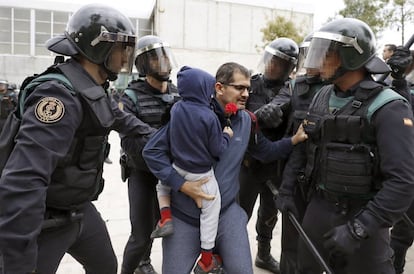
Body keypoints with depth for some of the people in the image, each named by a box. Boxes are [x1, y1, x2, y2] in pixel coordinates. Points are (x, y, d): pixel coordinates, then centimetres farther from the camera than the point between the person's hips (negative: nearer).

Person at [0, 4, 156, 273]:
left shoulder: (95, 89, 2)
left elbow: (118, 115, 26)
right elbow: (22, 181, -37)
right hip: (43, 219, -9)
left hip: (80, 210, 9)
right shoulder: (61, 94, -29)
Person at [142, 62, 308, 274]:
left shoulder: (246, 121, 1)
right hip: (184, 216, -2)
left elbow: (266, 152, 16)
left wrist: (294, 140, 0)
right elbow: (152, 150, -13)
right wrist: (182, 185, -20)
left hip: (226, 212, 3)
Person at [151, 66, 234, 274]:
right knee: (210, 213, 13)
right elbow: (218, 151, -13)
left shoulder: (176, 108, -5)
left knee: (162, 184, 35)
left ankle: (166, 219, 14)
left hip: (178, 169, 4)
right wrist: (226, 136, 3)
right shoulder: (209, 116, -19)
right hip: (202, 175, -4)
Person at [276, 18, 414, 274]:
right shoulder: (322, 96, 2)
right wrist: (287, 188, 8)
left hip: (362, 217, -6)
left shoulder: (388, 108, -17)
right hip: (318, 208, 6)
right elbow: (302, 146, 11)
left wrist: (358, 229, -25)